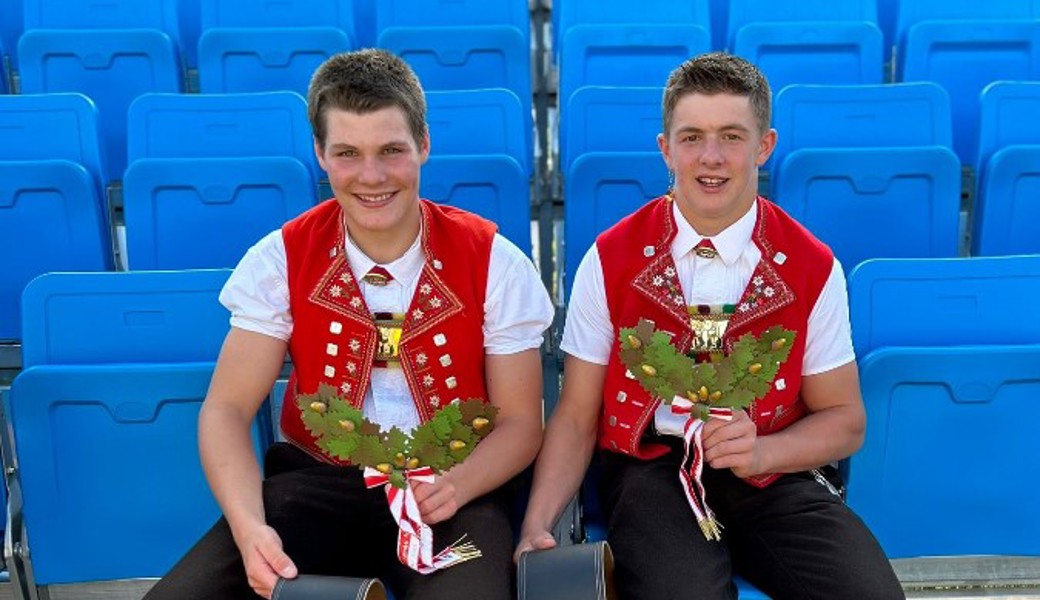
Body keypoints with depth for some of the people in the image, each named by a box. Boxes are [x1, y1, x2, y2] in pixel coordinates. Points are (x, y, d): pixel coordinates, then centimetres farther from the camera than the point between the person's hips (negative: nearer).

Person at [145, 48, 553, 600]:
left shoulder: (494, 263, -5)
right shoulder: (281, 259, -2)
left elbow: (519, 420, -1)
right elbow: (227, 410, -2)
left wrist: (455, 486, -23)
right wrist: (249, 527, -21)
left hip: (451, 491, -1)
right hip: (316, 480, 2)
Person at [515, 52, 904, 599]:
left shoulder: (813, 268, 0)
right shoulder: (610, 260, -2)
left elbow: (843, 420, 7)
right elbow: (576, 416, 2)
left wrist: (759, 453, -14)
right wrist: (538, 525, -14)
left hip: (774, 472, 2)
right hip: (650, 468, -2)